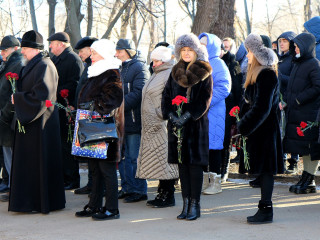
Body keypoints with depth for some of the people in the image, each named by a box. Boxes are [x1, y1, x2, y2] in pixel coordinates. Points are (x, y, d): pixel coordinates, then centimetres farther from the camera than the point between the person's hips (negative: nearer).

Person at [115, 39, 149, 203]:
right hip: (121, 119, 9)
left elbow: (138, 93, -19)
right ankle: (127, 188, 20)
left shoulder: (139, 68, -9)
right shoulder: (122, 68, 19)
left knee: (134, 157, -5)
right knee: (122, 155, 12)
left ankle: (139, 191, 2)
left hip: (133, 119, -9)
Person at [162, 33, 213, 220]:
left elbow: (204, 100, -8)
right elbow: (166, 96, 8)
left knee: (195, 163, -4)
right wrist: (171, 115, -10)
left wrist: (187, 116, -18)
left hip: (196, 124, -4)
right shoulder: (175, 73, 13)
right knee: (182, 163, 5)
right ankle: (186, 203, 11)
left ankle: (195, 205, 1)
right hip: (176, 124, 4)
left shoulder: (204, 73, 0)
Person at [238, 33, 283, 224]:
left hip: (265, 130, -9)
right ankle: (265, 208, 15)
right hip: (258, 129, 9)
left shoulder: (267, 75, -15)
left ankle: (266, 210, -1)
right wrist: (242, 125, 13)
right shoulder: (258, 73, 15)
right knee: (263, 170, 10)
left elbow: (261, 108, -20)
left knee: (266, 169, -5)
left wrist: (243, 128, -16)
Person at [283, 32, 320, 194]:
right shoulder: (297, 64, 16)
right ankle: (306, 180, 18)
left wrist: (299, 100, -16)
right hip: (296, 114, 9)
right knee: (304, 148, 12)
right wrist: (288, 102, 9)